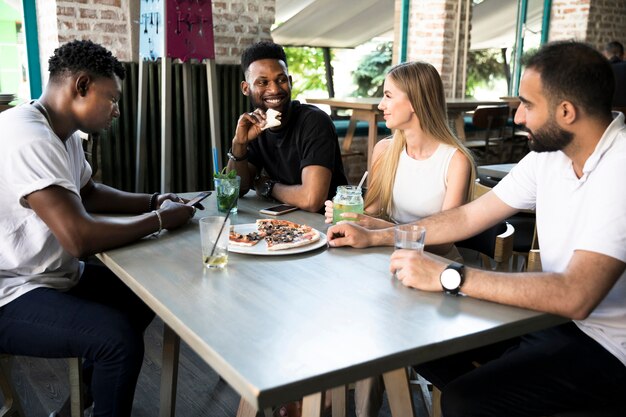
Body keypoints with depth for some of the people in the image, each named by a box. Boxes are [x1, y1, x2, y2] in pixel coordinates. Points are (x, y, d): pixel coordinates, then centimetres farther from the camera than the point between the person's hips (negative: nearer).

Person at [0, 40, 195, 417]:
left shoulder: (63, 133, 6)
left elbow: (89, 192, 21)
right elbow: (79, 238, -33)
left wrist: (151, 201, 5)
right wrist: (159, 220, -19)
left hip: (57, 273, 11)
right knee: (120, 336, -28)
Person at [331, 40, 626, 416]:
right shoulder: (550, 151, 0)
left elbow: (575, 296, -33)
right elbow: (469, 216, 5)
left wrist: (449, 276, -31)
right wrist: (373, 236, 2)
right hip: (555, 313, 7)